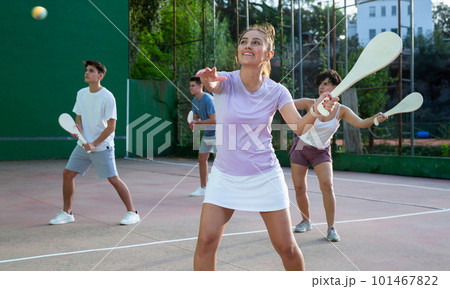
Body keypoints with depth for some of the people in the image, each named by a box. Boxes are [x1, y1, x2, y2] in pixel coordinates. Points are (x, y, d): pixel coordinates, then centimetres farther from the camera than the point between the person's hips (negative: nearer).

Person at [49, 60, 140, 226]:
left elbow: (111, 126, -16)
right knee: (67, 174, 3)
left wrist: (94, 144, -20)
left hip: (102, 146, -6)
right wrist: (77, 128, -10)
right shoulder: (81, 94, 5)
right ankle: (66, 213, 17)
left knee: (113, 179, -8)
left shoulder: (107, 97, -14)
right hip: (83, 144, 6)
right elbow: (79, 117, 14)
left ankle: (132, 213, 5)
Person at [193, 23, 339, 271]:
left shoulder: (277, 92, -5)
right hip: (225, 174, 0)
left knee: (286, 246, 3)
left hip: (265, 176, 0)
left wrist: (316, 112, -38)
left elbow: (299, 127, -17)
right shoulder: (226, 81, -8)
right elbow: (212, 85, -32)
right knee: (206, 240, -9)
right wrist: (208, 80, -56)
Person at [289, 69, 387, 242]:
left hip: (321, 151, 0)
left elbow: (361, 123, -22)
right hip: (300, 148, 1)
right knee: (299, 188, 1)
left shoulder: (341, 111, -10)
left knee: (327, 185, -20)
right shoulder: (310, 104, -12)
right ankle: (306, 221, 26)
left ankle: (331, 228, -11)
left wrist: (375, 118, -41)